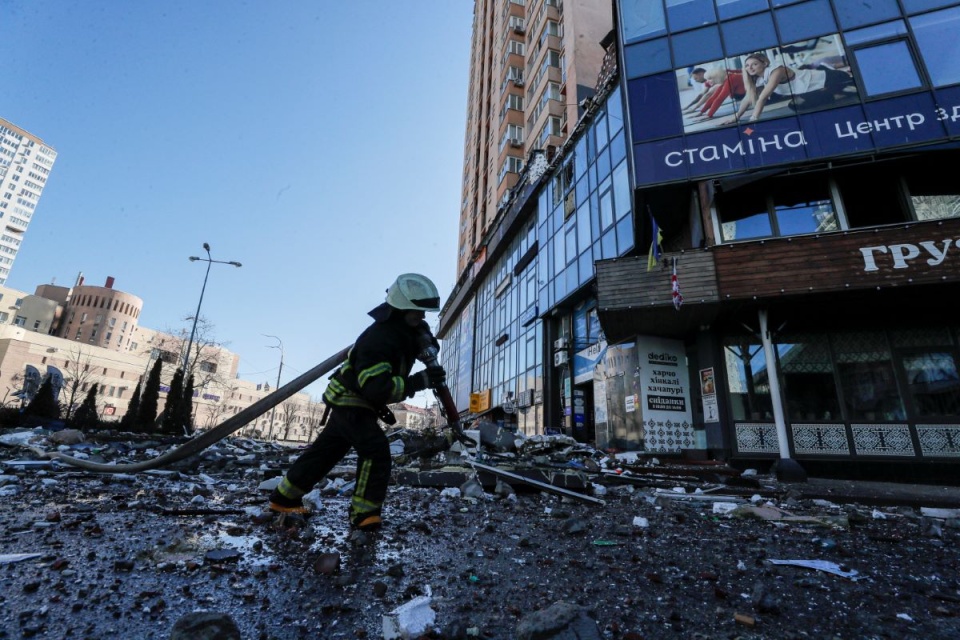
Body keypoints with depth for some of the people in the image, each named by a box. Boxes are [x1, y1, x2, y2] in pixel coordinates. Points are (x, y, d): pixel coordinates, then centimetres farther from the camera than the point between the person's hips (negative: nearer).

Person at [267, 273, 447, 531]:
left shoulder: (406, 331, -4)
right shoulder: (378, 338, -32)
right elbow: (377, 388, -39)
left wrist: (428, 343, -10)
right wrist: (420, 381, -44)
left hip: (354, 400, 10)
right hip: (349, 401, -10)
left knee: (327, 449, 18)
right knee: (376, 450, -20)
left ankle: (284, 497, 33)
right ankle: (364, 514, -9)